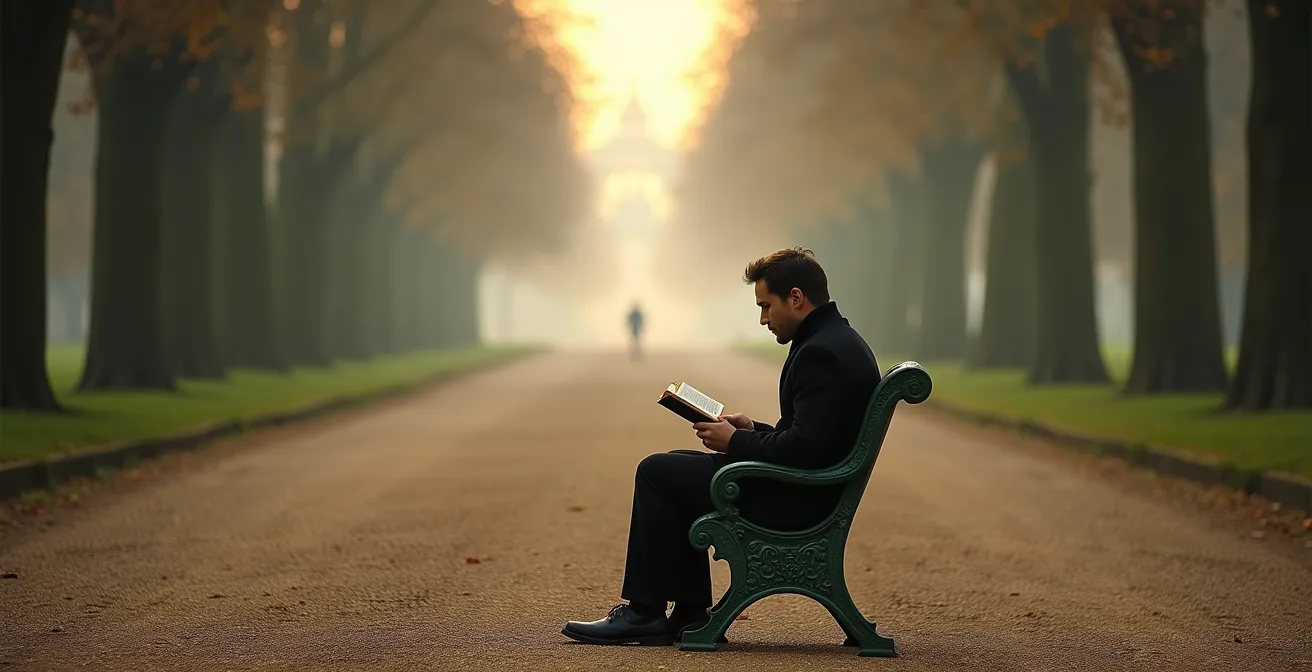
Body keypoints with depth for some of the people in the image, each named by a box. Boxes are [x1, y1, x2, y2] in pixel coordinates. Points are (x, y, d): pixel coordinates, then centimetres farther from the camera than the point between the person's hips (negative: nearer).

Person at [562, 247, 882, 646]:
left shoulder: (821, 353, -21)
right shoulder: (840, 340, 13)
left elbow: (805, 448, -27)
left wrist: (736, 442, -13)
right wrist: (752, 431, 9)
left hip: (798, 500, -11)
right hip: (811, 489, 11)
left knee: (657, 471, -4)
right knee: (676, 469, 20)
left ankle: (644, 612, 3)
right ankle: (690, 614, 17)